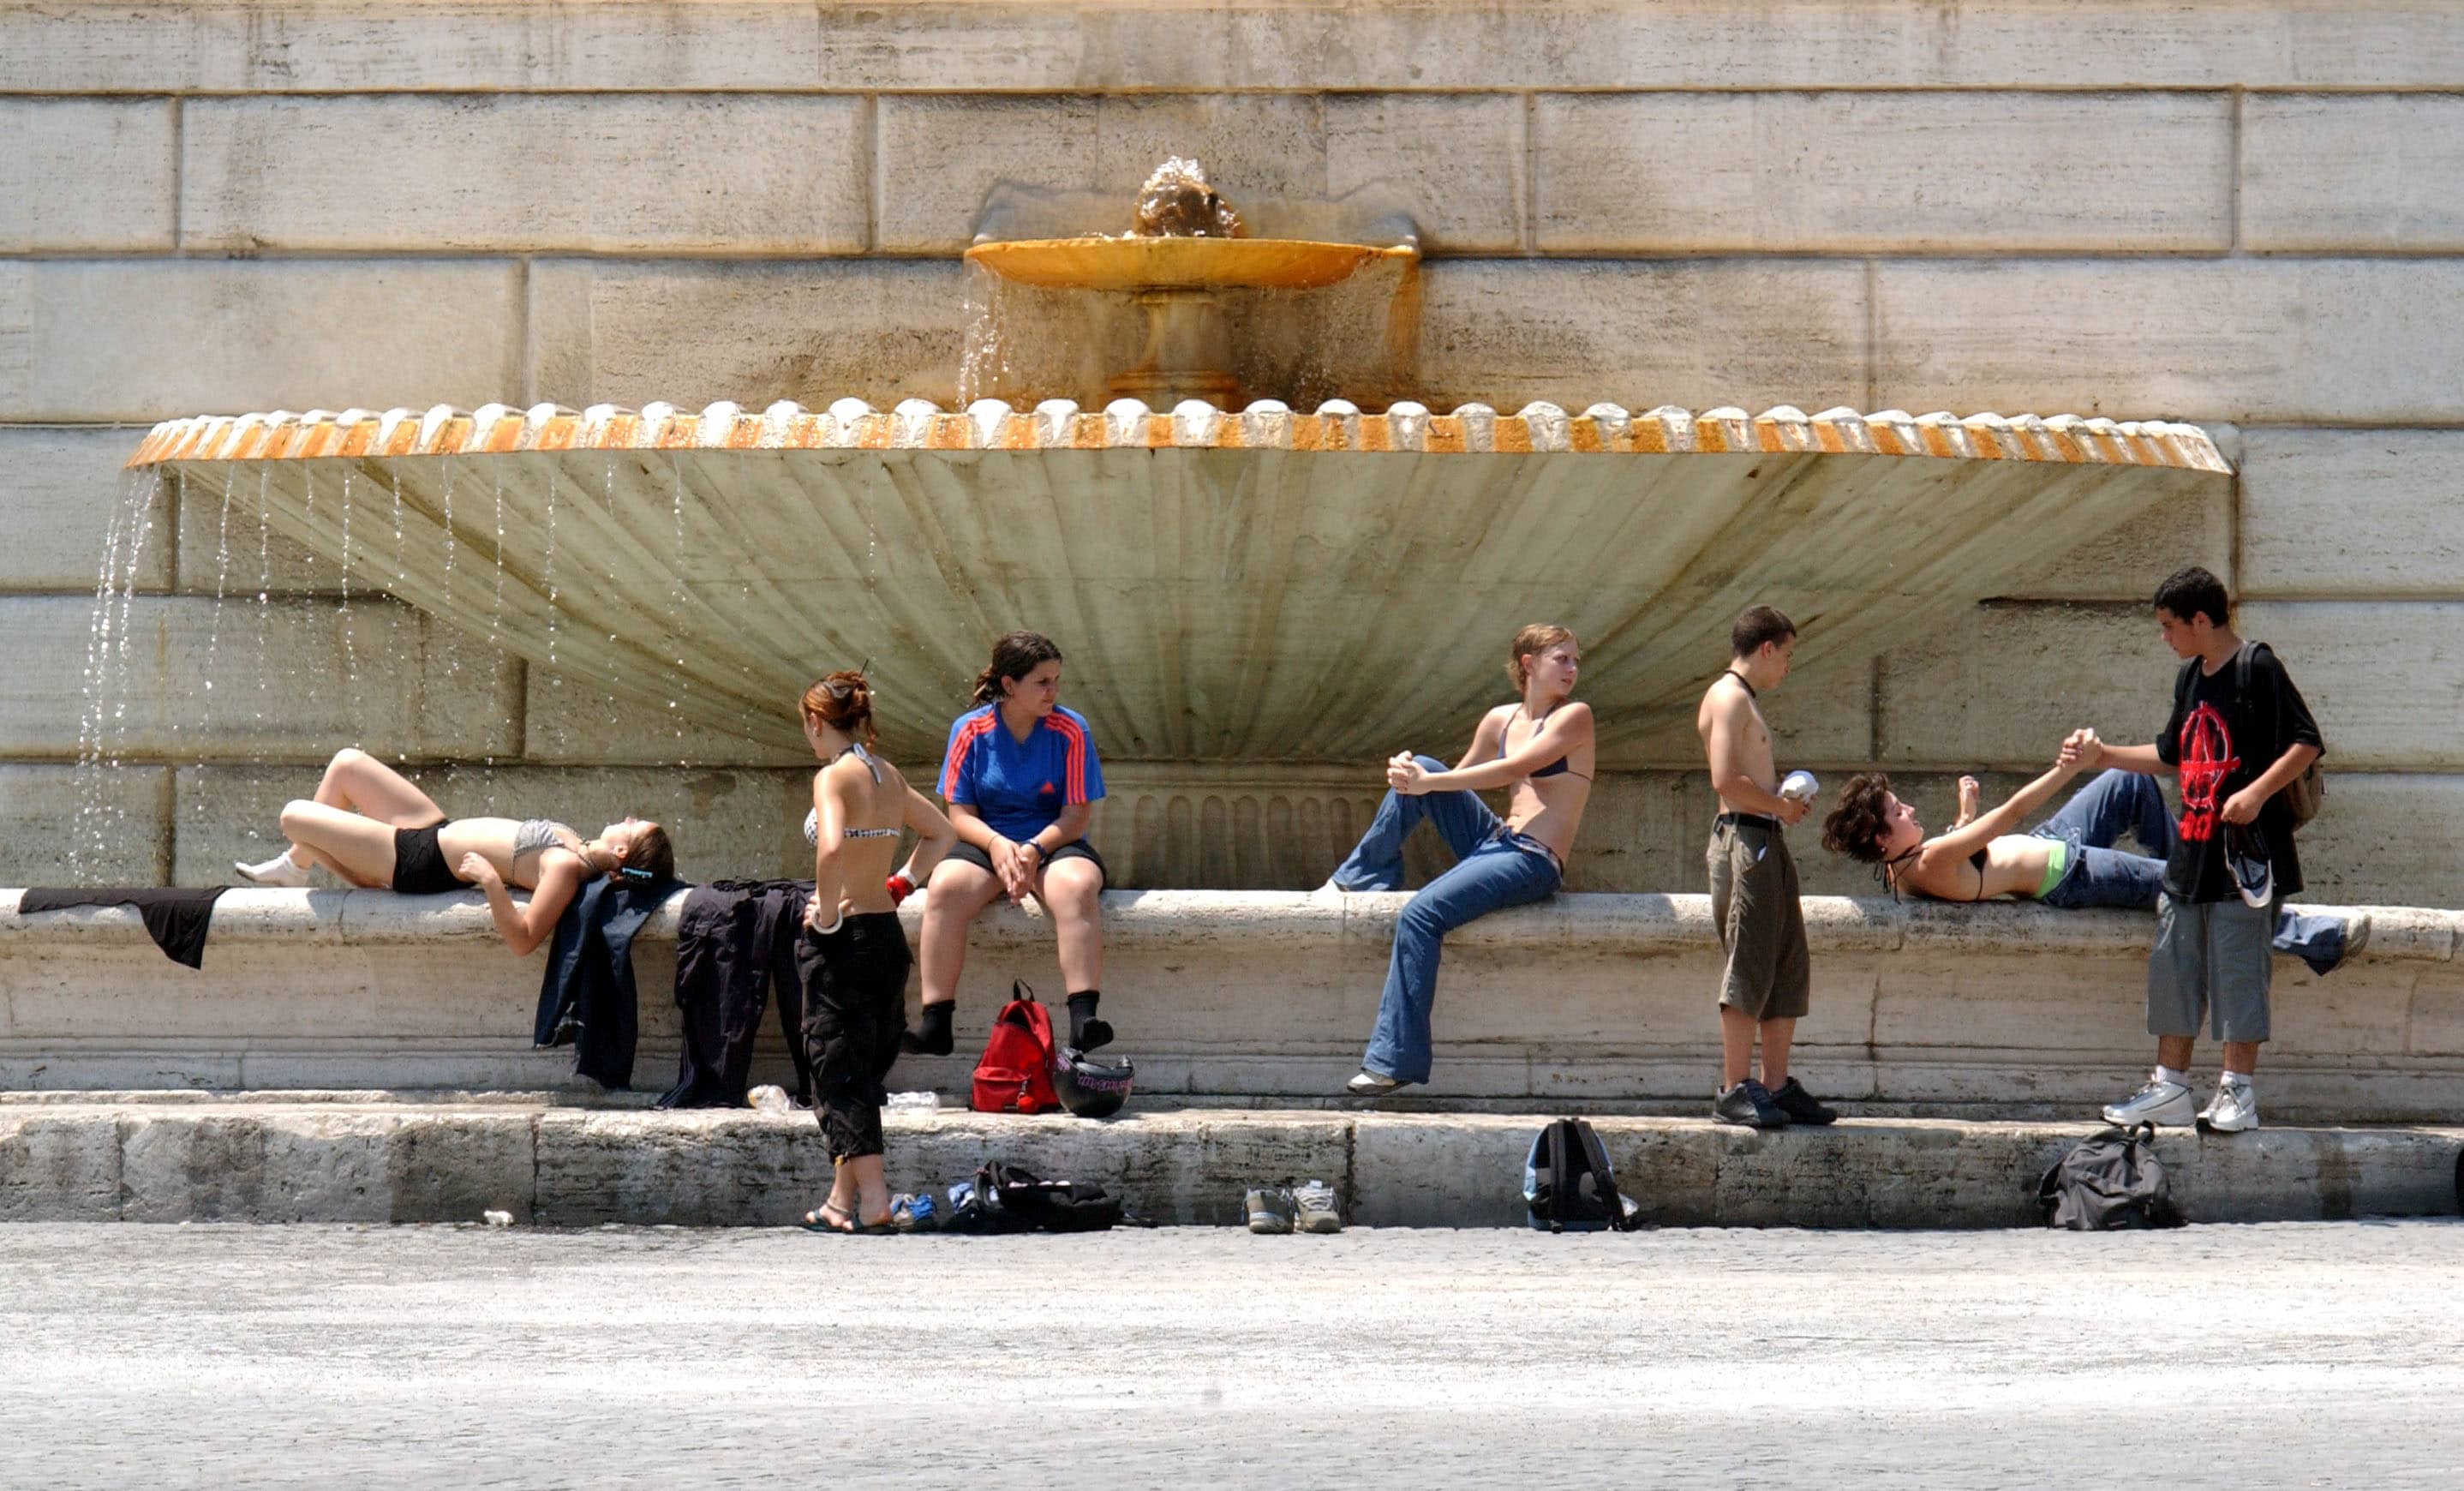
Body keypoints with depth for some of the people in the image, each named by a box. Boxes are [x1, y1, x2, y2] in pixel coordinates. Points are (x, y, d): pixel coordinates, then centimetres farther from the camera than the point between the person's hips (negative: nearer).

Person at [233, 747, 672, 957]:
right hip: (437, 829, 9)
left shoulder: (566, 867, -32)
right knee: (346, 763, 23)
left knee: (294, 816, -4)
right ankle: (293, 864, 40)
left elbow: (522, 937, -41)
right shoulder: (578, 851, -6)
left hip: (420, 861, -9)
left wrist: (490, 881, -45)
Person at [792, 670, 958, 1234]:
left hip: (843, 935, -7)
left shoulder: (834, 776, -13)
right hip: (888, 930, 8)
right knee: (863, 1067, 13)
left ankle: (870, 1198, -10)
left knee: (838, 1067, -3)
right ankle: (843, 1197, 16)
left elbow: (832, 847, -30)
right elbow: (942, 833, 25)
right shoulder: (889, 777, 11)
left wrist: (826, 914, -18)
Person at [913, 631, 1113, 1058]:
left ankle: (1083, 1019, -41)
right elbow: (960, 814, -1)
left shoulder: (1070, 730, -2)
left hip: (1055, 845, -1)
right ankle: (934, 1023, -31)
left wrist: (1035, 849, -22)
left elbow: (1078, 813, -5)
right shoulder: (970, 730, 0)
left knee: (1077, 887, -36)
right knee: (945, 887, -32)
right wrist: (996, 844, -21)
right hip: (985, 844, 1)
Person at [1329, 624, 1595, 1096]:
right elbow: (1455, 781, 19)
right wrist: (1410, 775, -4)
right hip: (1493, 843, 6)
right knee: (1421, 768, -6)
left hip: (1534, 863, -6)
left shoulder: (1574, 717, -3)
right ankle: (1362, 878, 1)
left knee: (1420, 915, -25)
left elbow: (1514, 769, -14)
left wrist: (1428, 784, -16)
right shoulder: (1500, 721, 15)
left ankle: (1395, 1060, -25)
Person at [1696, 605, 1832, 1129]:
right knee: (1749, 968, -11)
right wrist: (1781, 806, -9)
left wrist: (1783, 801, 10)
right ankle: (1735, 1091, -11)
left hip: (1766, 844, 11)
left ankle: (1776, 1086, 12)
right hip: (1744, 841, -11)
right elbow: (1726, 780, -19)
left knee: (1788, 968, 10)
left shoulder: (1745, 701, 23)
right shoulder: (1728, 696, -9)